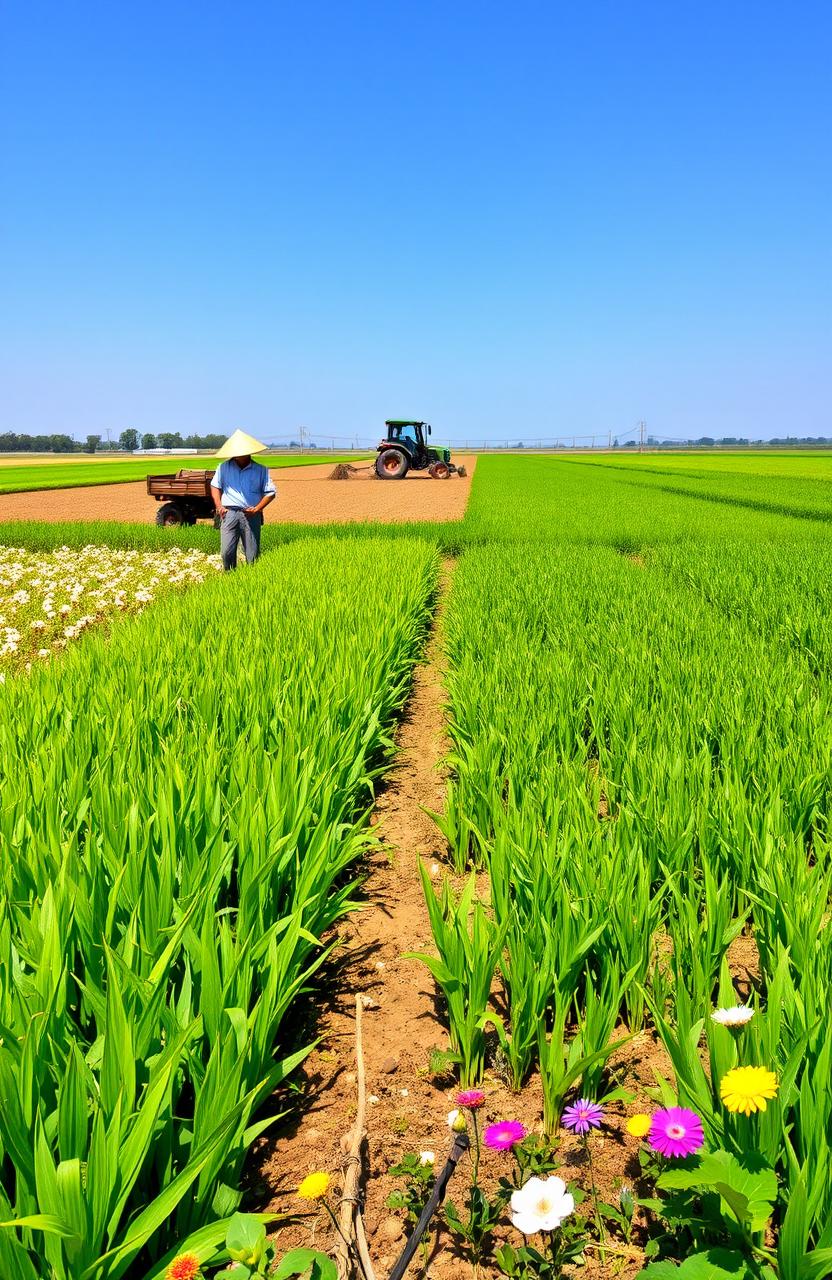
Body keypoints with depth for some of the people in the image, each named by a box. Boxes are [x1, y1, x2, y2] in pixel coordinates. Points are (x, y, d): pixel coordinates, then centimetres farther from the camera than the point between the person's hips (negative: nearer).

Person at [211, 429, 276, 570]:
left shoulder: (261, 470, 5)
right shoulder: (224, 467, 11)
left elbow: (271, 493, 5)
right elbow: (215, 486, 18)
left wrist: (257, 509, -7)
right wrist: (219, 506, 4)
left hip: (251, 515, -1)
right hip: (229, 513, 1)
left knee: (252, 554, 1)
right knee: (227, 551, -7)